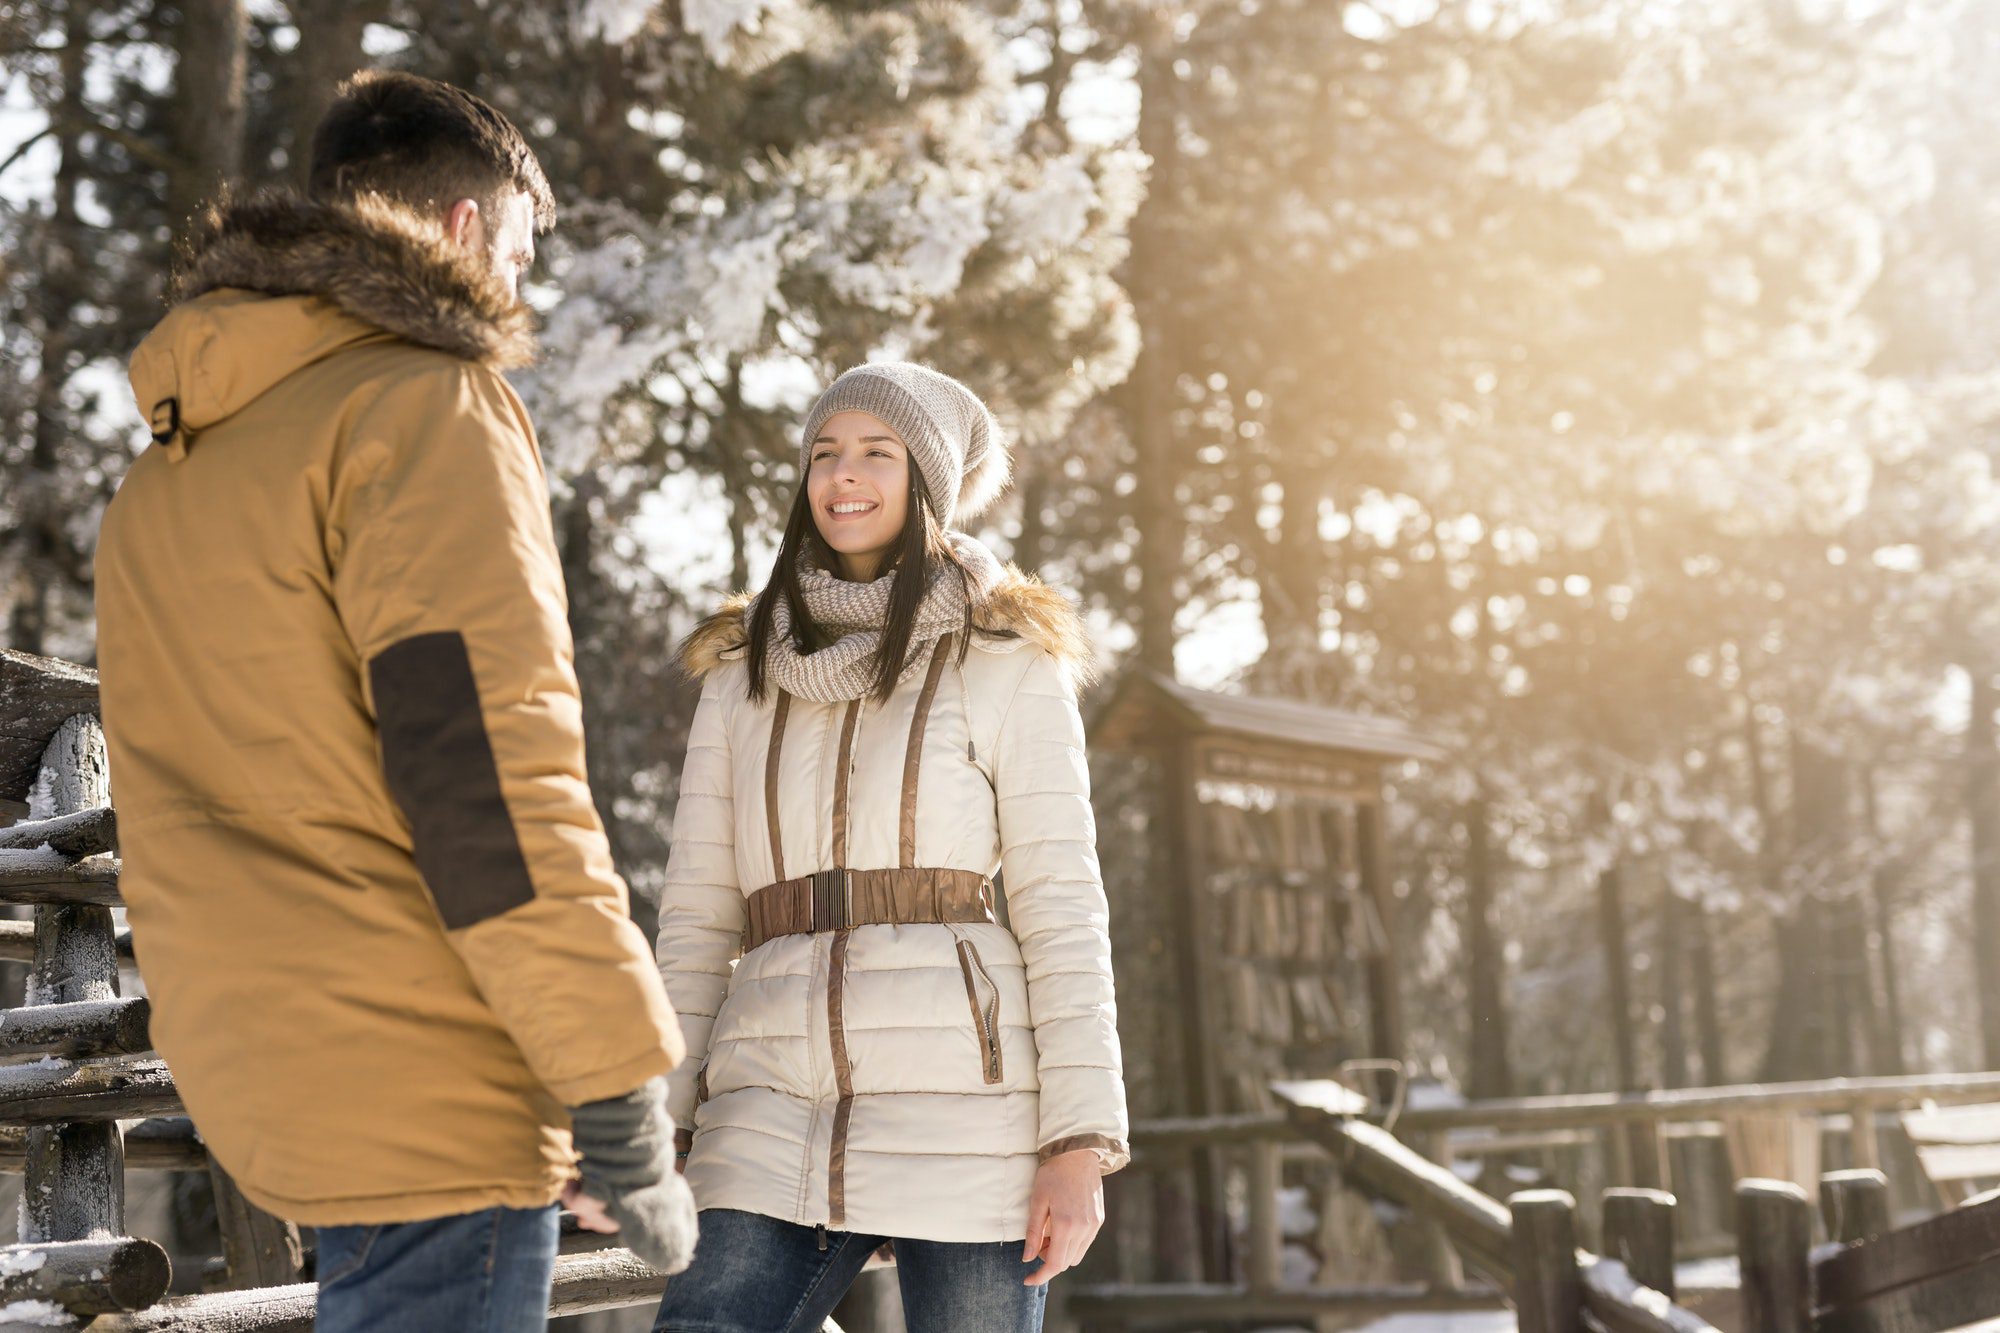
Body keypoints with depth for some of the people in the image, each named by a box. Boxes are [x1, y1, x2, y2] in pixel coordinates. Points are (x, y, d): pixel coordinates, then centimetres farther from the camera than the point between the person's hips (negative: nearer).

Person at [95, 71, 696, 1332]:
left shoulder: (169, 461, 19)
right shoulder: (426, 402, -10)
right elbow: (485, 764, -20)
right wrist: (615, 1078, -17)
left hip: (256, 1065, 9)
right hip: (423, 1086, -9)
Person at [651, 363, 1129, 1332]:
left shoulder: (1005, 665, 6)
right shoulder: (742, 675, 16)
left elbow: (1060, 906, 0)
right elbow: (696, 916, 14)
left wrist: (1081, 1143, -8)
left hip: (963, 1111, -3)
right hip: (771, 1114, 3)